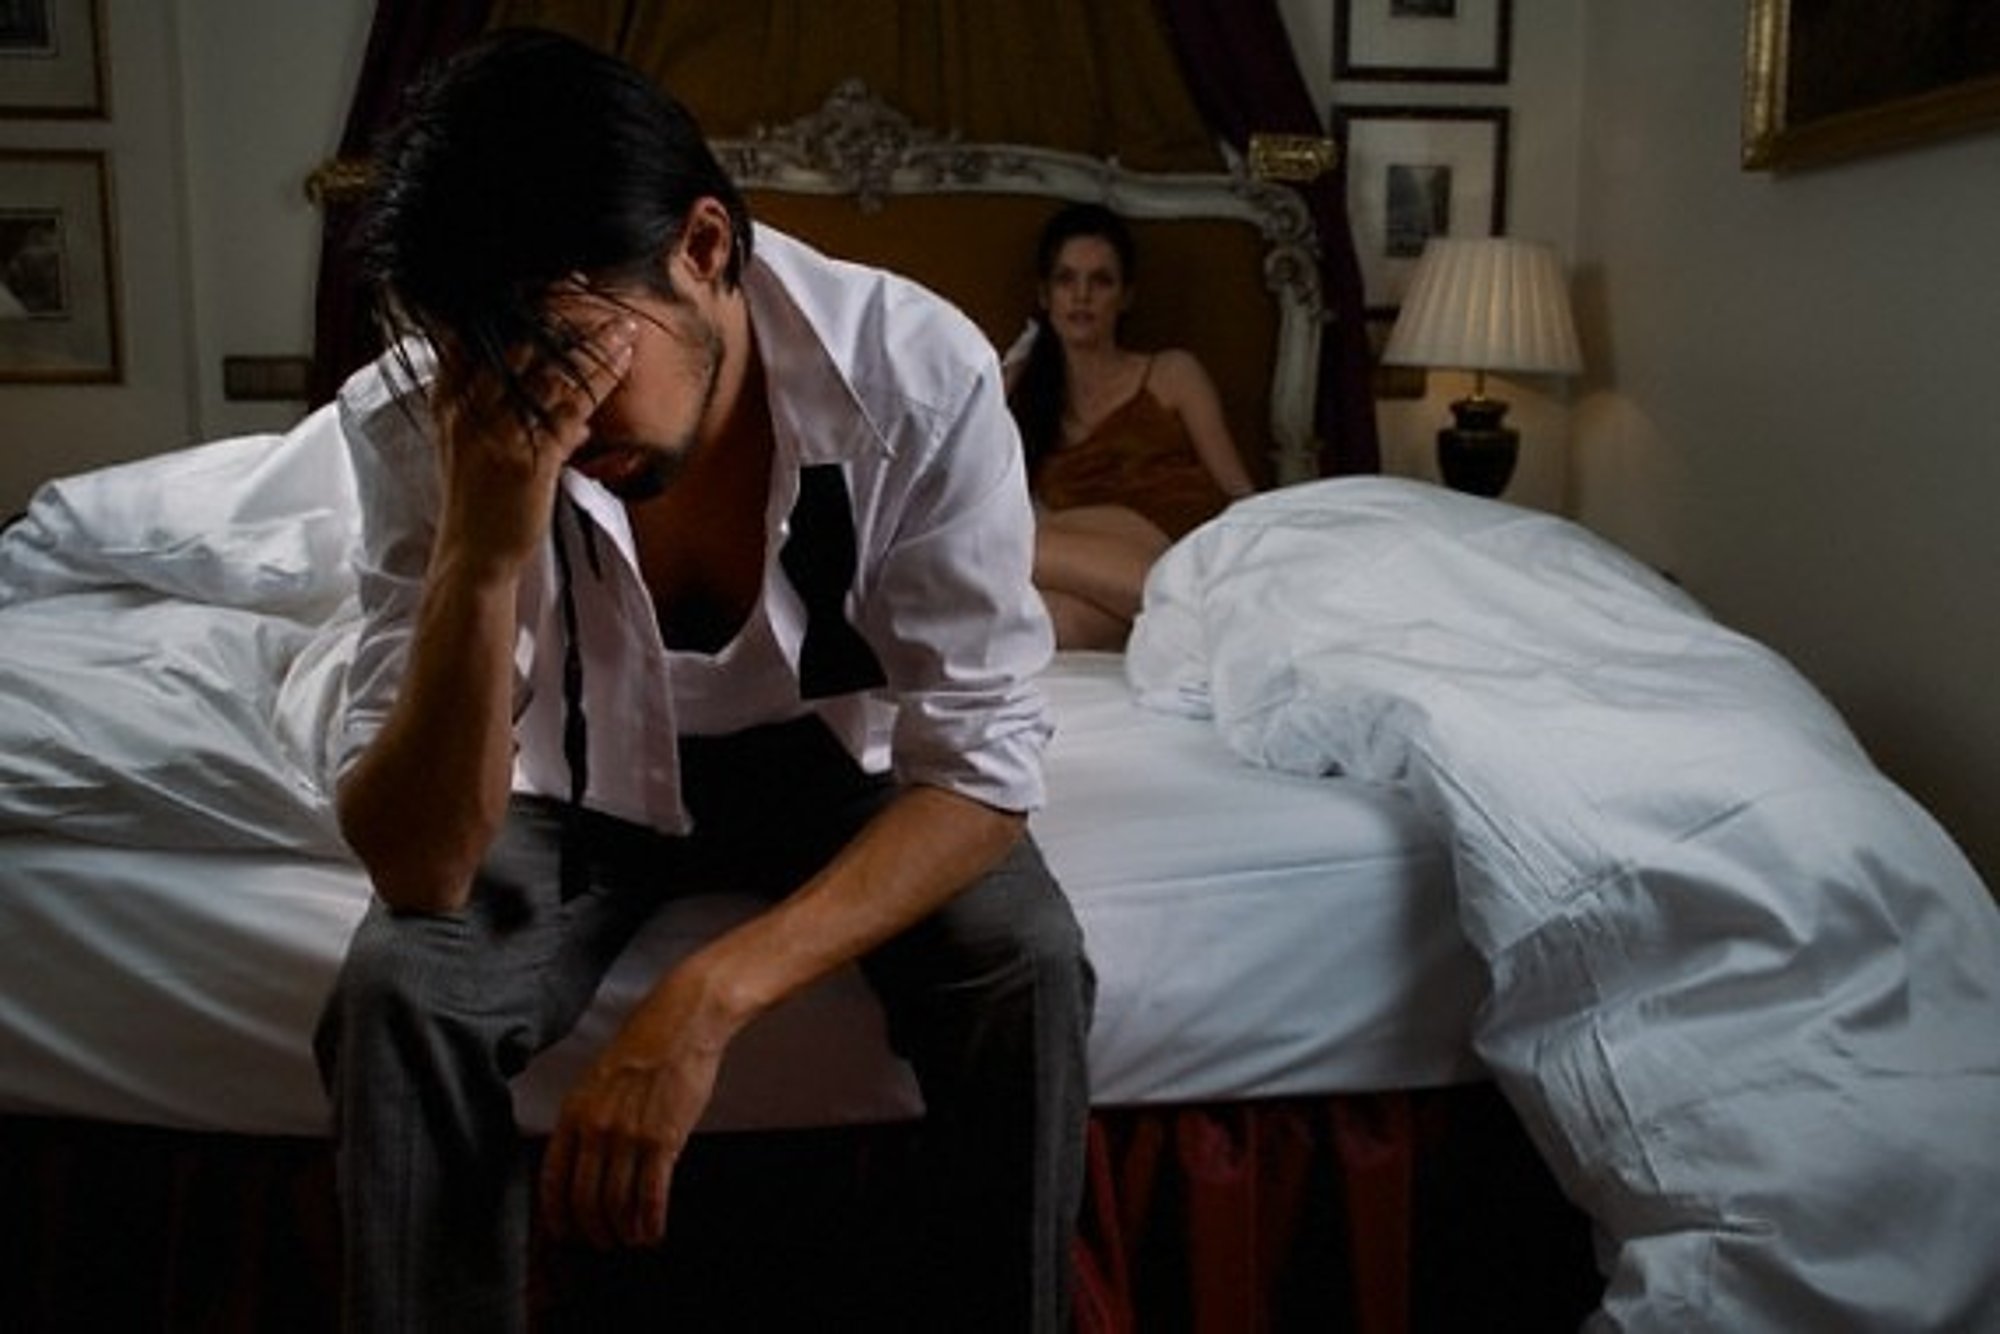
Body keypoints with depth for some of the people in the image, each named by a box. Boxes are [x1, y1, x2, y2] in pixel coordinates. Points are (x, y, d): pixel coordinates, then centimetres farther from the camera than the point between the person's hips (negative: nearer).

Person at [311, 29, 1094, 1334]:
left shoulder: (917, 371, -30)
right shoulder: (413, 418, -26)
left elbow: (981, 763, -26)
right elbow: (417, 872, -28)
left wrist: (708, 996, -37)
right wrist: (478, 554, -43)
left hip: (838, 756, 0)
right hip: (584, 777, 1)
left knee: (1028, 970, -26)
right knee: (394, 992, -25)